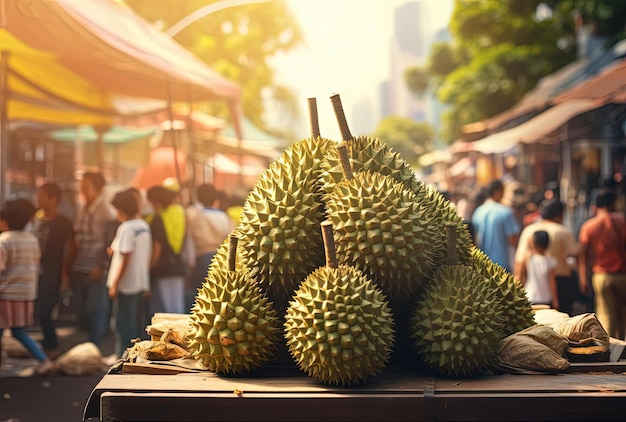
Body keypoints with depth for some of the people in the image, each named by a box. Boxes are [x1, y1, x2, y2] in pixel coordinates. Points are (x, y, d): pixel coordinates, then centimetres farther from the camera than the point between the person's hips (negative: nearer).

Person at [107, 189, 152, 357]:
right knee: (134, 322, 15)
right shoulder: (144, 226, 9)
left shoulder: (127, 228, -16)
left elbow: (125, 259, -19)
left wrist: (114, 284, -15)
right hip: (140, 282, 8)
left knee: (123, 322, 1)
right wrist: (116, 251, 15)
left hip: (125, 284, -8)